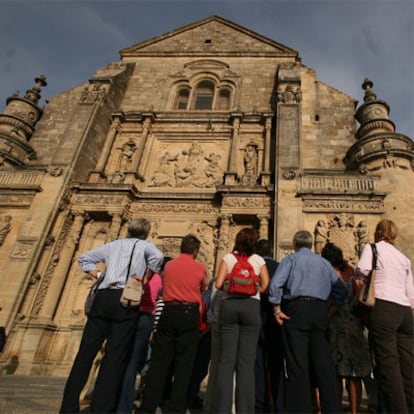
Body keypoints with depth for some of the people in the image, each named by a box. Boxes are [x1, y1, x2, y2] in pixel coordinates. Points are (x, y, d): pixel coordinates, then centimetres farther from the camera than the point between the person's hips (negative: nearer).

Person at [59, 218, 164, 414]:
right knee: (114, 357, 0)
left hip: (103, 297, 4)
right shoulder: (145, 245, 11)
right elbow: (158, 257, -11)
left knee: (85, 352, 7)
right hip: (126, 301, -4)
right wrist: (144, 277, 4)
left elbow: (84, 258, 27)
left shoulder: (114, 244, 22)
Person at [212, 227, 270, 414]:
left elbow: (218, 284, -2)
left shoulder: (228, 258, 7)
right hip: (251, 306, 0)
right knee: (246, 361, 2)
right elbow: (265, 286, 2)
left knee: (226, 359, 2)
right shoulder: (259, 260, 8)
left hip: (229, 305, 0)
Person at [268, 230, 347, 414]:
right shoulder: (324, 262, 18)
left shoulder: (291, 259, 5)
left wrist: (277, 309, -6)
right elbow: (341, 289, 18)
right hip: (320, 310, 4)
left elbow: (276, 283, -10)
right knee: (323, 362, 8)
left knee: (297, 363, -1)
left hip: (296, 309, -4)